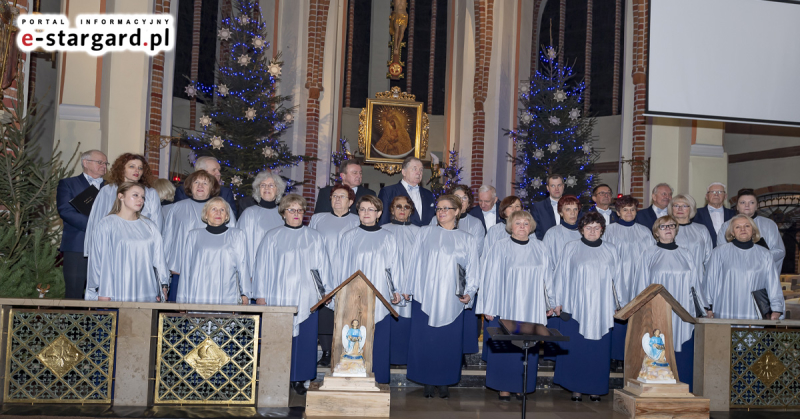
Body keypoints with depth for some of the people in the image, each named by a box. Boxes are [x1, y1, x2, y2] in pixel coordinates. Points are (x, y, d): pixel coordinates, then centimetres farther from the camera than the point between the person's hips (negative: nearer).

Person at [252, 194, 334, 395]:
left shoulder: (315, 237, 10)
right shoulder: (273, 237, 6)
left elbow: (323, 266, 11)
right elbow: (262, 266, 6)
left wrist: (326, 291, 5)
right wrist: (260, 295, 1)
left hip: (307, 297, 1)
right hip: (279, 297, -1)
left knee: (305, 338, 0)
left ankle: (299, 379, 11)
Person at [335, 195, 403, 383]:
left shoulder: (389, 238, 8)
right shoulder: (348, 237, 8)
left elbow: (395, 265, 9)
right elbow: (340, 266, 11)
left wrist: (396, 290, 0)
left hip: (379, 300, 0)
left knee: (379, 343, 0)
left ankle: (379, 381, 10)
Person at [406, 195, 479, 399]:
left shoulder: (467, 240, 8)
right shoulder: (425, 233, 7)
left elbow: (472, 270, 7)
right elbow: (415, 262, 7)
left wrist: (469, 293, -6)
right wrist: (408, 289, 2)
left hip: (451, 300, 0)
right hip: (425, 296, 0)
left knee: (449, 342, 1)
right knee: (425, 340, 1)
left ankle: (444, 383, 15)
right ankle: (428, 382, 13)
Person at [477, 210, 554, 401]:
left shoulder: (540, 249, 6)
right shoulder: (500, 248, -3)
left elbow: (547, 277, 12)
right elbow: (491, 278, -4)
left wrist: (550, 303, 12)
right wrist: (489, 307, -6)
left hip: (532, 310, 3)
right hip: (505, 308, -2)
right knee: (504, 348, 1)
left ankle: (522, 385, 17)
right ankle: (504, 387, 12)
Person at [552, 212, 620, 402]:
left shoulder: (610, 250, 8)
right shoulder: (571, 248, 4)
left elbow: (617, 278, 11)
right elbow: (562, 275, 4)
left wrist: (619, 304, 9)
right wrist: (558, 302, 0)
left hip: (602, 309, 1)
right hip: (576, 307, -1)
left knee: (599, 349, 3)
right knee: (575, 349, 0)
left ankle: (595, 388, 14)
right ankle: (576, 388, 10)